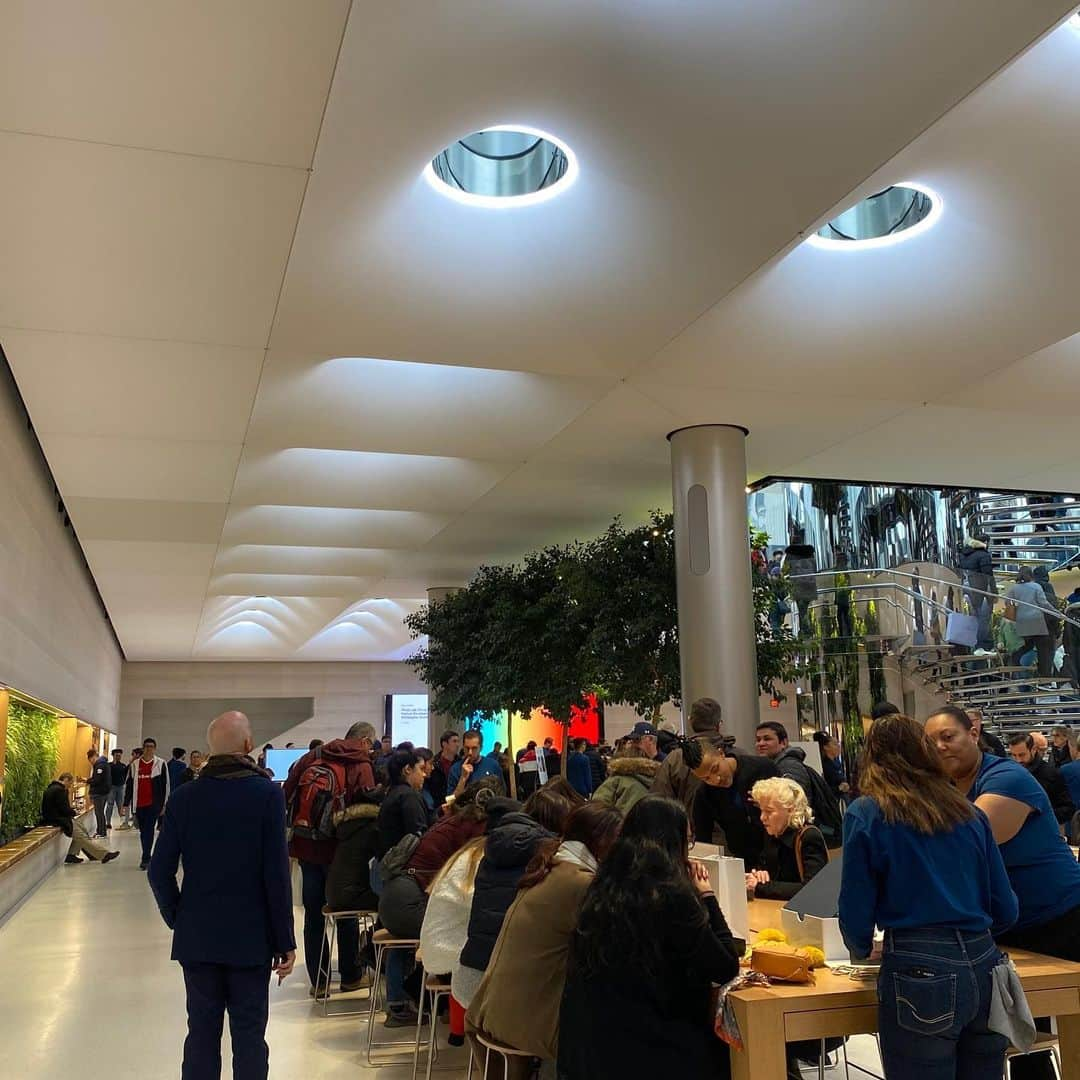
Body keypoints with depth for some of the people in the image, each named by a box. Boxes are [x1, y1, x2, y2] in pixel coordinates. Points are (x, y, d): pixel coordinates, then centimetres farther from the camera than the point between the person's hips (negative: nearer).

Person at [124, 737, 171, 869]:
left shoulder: (160, 764, -2)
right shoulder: (135, 765, 7)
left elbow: (166, 785, -1)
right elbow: (129, 785, 11)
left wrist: (164, 804, -3)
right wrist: (126, 803, 7)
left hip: (153, 804, -4)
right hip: (139, 804, 4)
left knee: (148, 831, -8)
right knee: (143, 831, 12)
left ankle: (145, 859, -7)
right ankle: (147, 857, 24)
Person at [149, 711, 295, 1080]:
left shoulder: (184, 797, -3)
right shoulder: (267, 794, -12)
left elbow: (160, 872, -3)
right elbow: (276, 874, -13)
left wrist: (178, 919, 13)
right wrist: (285, 942, -5)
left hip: (196, 937, 3)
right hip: (251, 938, -3)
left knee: (202, 1033, 13)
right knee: (249, 1036, 7)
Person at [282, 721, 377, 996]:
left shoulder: (313, 755, 6)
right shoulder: (361, 766, -8)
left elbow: (288, 791, 7)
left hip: (305, 845, 4)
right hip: (337, 849, -4)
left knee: (313, 913, 12)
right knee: (346, 913, 12)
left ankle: (317, 980, 17)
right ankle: (351, 976, 21)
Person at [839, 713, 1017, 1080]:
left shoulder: (866, 814, -1)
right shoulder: (969, 812, 12)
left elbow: (856, 911, -3)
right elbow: (1006, 910, 13)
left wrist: (861, 948, 19)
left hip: (920, 974, -5)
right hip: (984, 966, 5)